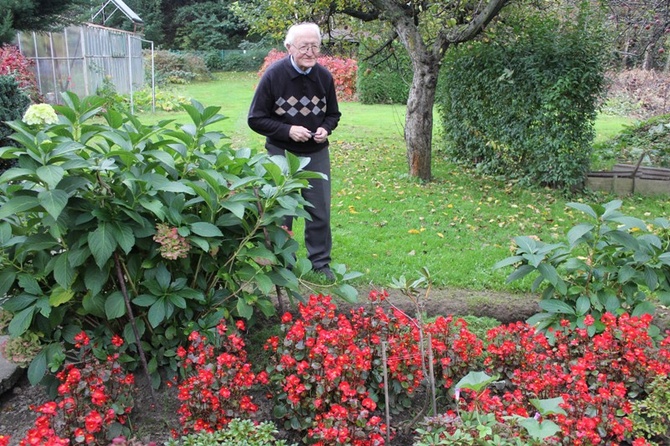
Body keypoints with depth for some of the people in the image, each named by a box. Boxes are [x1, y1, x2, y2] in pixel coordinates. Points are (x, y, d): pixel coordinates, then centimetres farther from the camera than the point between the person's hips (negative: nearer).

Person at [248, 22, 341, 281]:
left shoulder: (324, 76, -4)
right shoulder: (274, 75, -15)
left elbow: (333, 114, 10)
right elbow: (256, 119, -10)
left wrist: (325, 129, -11)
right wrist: (288, 130, -21)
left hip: (316, 153, 3)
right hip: (281, 152, -3)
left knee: (320, 210, 8)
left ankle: (320, 263, 23)